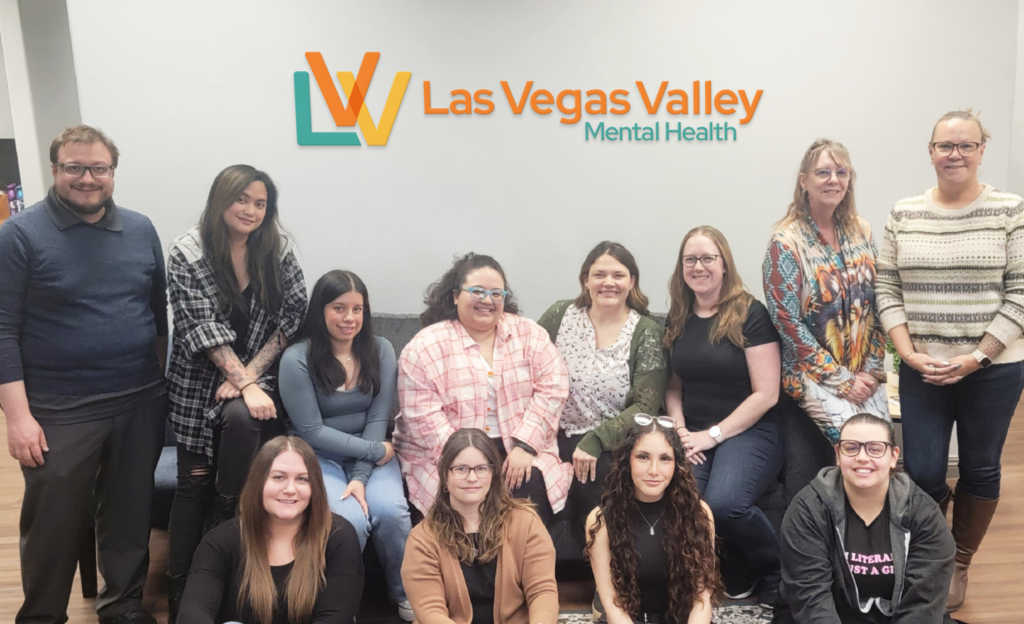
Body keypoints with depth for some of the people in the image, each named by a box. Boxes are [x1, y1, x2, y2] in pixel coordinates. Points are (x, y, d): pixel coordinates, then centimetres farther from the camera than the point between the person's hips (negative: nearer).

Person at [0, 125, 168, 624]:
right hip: (59, 412, -3)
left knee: (130, 513, 15)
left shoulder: (141, 230, 6)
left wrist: (165, 381, 10)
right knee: (54, 524, 8)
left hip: (141, 404, 4)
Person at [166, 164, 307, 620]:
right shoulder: (187, 255, -8)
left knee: (241, 419, -32)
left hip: (258, 378, 1)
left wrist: (250, 375, -12)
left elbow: (292, 317, -3)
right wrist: (244, 385, -21)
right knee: (194, 481, 0)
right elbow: (204, 329, -14)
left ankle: (225, 522, -9)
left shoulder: (277, 251, -1)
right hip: (200, 382, -1)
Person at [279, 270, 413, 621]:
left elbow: (377, 418, -5)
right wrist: (376, 451, -14)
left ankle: (405, 593, 2)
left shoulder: (380, 351, -1)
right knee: (350, 520, -29)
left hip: (369, 453, 3)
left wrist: (360, 476, -17)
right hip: (319, 457, -3)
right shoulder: (296, 359, -13)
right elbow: (312, 432, -13)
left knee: (390, 511, -26)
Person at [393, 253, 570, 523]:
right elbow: (424, 417, -10)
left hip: (519, 448, 2)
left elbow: (552, 388, -3)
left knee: (532, 487, -24)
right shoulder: (425, 346, -3)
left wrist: (525, 446, -15)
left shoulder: (529, 334, 5)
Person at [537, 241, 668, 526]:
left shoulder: (646, 332, -1)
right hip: (555, 437, 2)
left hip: (610, 446, -2)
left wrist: (595, 441, -17)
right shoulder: (560, 315, 6)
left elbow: (646, 406, -6)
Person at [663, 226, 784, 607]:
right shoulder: (678, 320, 9)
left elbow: (765, 394, -10)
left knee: (722, 502, -31)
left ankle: (778, 567, 2)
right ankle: (737, 570, 4)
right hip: (695, 435, 4)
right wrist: (680, 430, -4)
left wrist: (713, 435, -15)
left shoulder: (751, 314, -7)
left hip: (750, 431, -4)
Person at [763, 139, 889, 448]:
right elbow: (787, 322, -14)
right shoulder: (786, 242, -11)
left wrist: (874, 368, -2)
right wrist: (842, 380, -13)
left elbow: (876, 306, 8)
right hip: (814, 375, -5)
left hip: (865, 375, 5)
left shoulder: (861, 232, 5)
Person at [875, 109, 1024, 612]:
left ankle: (960, 565, 34)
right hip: (922, 370, 1)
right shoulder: (904, 214, 3)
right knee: (922, 475, 1)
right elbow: (887, 290, 2)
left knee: (979, 470, 11)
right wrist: (909, 354, -9)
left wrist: (975, 358, -14)